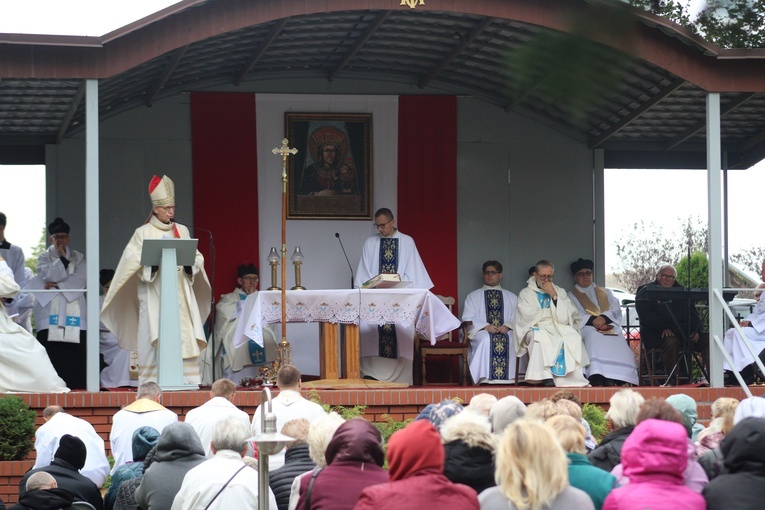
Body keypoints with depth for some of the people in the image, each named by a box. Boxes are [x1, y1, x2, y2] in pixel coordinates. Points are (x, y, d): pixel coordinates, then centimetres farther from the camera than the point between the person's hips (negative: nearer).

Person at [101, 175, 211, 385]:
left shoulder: (182, 231, 15)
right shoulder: (143, 233, 4)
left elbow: (197, 257, 12)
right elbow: (133, 261, -5)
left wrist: (190, 262, -10)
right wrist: (153, 263, -22)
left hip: (181, 294, 3)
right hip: (154, 295, -3)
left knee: (186, 337, -5)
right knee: (154, 340, -10)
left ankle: (188, 382, -5)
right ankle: (150, 383, -8)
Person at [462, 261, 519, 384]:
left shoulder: (512, 297, 23)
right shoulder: (473, 296, 19)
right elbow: (467, 319, 6)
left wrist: (507, 325, -12)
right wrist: (485, 326, -12)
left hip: (505, 331, 1)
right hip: (481, 332, -1)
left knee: (509, 339, -35)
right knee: (486, 339, -38)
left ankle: (506, 377, -35)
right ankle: (483, 378, -40)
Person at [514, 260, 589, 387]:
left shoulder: (560, 292, 16)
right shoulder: (525, 294, 11)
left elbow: (564, 318, 0)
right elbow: (528, 316, -7)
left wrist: (554, 295, -5)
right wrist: (551, 312, 0)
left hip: (559, 328, 2)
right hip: (536, 328, -2)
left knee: (573, 337, -31)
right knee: (539, 338, -38)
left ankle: (572, 378, -36)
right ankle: (546, 377, -43)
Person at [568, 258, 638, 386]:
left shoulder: (605, 293, 30)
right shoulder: (571, 296, 21)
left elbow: (616, 309, 13)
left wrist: (604, 318, -9)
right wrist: (592, 320, -15)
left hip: (609, 326, 3)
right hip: (587, 328, -3)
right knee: (594, 337, -39)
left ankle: (612, 381, -44)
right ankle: (597, 380, -51)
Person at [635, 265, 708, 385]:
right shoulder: (646, 292, 6)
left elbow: (692, 313, 17)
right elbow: (646, 316, -8)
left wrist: (695, 330, -3)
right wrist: (663, 328, -23)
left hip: (684, 331, 5)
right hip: (657, 333, -5)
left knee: (706, 339, -18)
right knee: (671, 342, -38)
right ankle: (672, 379, -32)